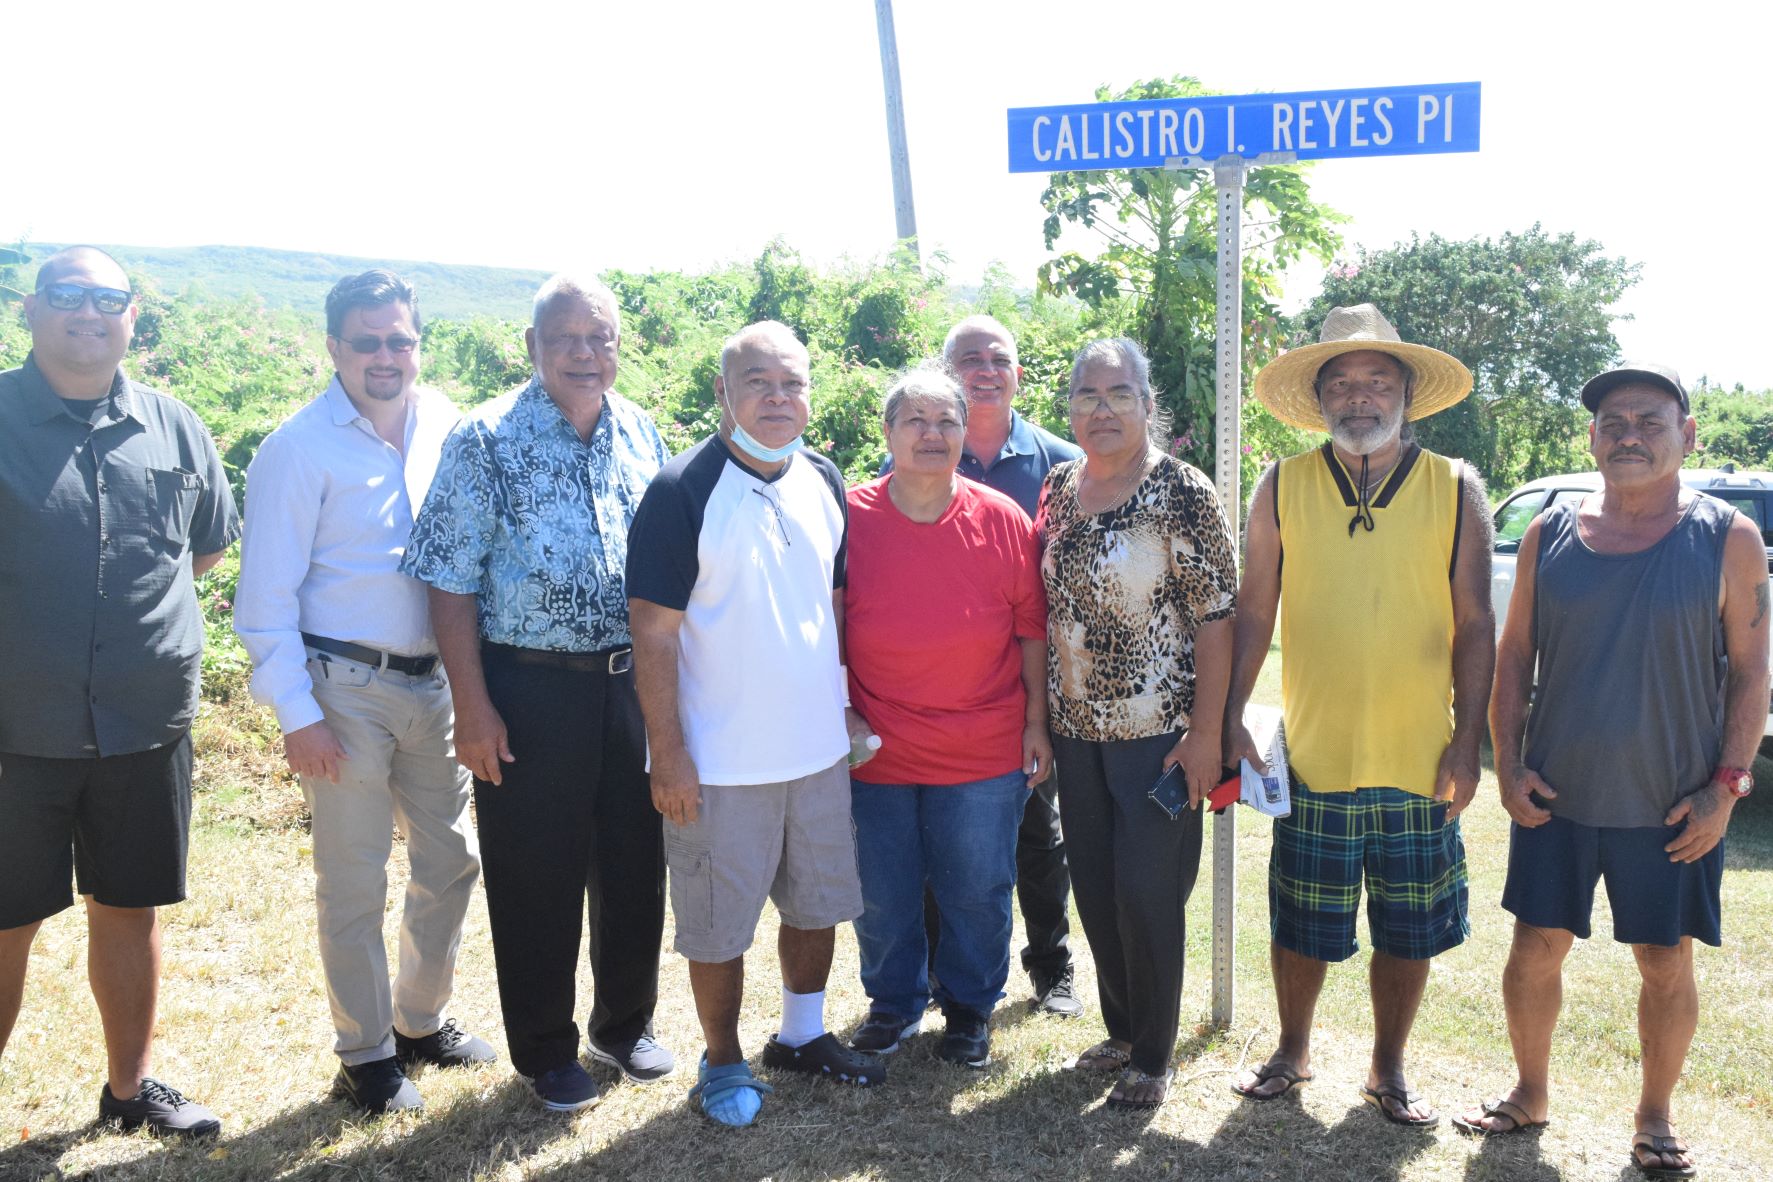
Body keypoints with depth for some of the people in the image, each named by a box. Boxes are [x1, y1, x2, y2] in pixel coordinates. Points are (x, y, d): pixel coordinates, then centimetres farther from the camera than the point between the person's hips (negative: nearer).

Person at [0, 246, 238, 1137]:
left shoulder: (172, 428, 5)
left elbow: (206, 547, 19)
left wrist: (141, 595, 9)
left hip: (147, 728, 3)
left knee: (130, 910, 15)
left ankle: (128, 1087, 33)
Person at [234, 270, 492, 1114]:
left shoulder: (446, 427, 2)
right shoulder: (299, 448, -10)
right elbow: (265, 598, -9)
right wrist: (297, 716, -13)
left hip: (436, 683, 5)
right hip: (347, 689, -5)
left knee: (451, 860, 15)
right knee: (354, 882, 6)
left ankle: (421, 1021, 35)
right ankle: (365, 1054, 23)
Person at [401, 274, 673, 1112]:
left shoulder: (641, 433, 5)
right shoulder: (487, 442, -8)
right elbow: (452, 584, -9)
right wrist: (473, 708, -13)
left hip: (632, 680, 4)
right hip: (531, 689, -4)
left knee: (636, 862, 14)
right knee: (536, 877, 8)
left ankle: (626, 1023, 36)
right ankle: (545, 1050, 27)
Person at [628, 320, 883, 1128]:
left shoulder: (824, 482, 4)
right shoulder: (683, 492, -14)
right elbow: (654, 634, -15)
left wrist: (845, 704, 12)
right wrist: (668, 755, -16)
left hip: (818, 749, 6)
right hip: (721, 760, -6)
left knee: (817, 904, 19)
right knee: (719, 925, 8)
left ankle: (802, 1036, 40)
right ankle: (723, 1063, 29)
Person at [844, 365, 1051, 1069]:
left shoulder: (1002, 520, -4)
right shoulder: (851, 517, -6)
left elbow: (1032, 630, 2)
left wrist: (1036, 723, 1)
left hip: (984, 754, 0)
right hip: (875, 749, 0)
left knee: (977, 892, 12)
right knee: (881, 894, 13)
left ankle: (969, 1007, 35)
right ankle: (893, 1004, 37)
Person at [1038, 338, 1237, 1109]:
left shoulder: (1183, 492, -12)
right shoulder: (1059, 487, 6)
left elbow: (1215, 618, -13)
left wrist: (1205, 734, -16)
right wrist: (1041, 715, 11)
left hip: (1157, 734, -6)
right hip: (1076, 729, 6)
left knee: (1147, 893, 0)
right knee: (1094, 889, 14)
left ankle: (1154, 1057, 18)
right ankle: (1122, 1029, 33)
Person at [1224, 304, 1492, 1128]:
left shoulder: (1456, 490, -1)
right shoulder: (1283, 488, 0)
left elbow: (1474, 626, 1)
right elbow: (1252, 612, 3)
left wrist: (1466, 742, -3)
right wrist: (1230, 718, 0)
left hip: (1419, 763, 0)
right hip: (1312, 758, 0)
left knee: (1409, 932, 11)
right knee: (1300, 926, 11)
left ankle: (1388, 1071, 33)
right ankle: (1293, 1053, 35)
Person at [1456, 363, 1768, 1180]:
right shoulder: (1550, 536, 2)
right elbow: (1513, 656, 6)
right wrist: (1508, 766, -2)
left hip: (1671, 806, -2)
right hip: (1554, 797, 2)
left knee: (1666, 965, 9)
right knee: (1535, 950, 10)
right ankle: (1530, 1094, 31)